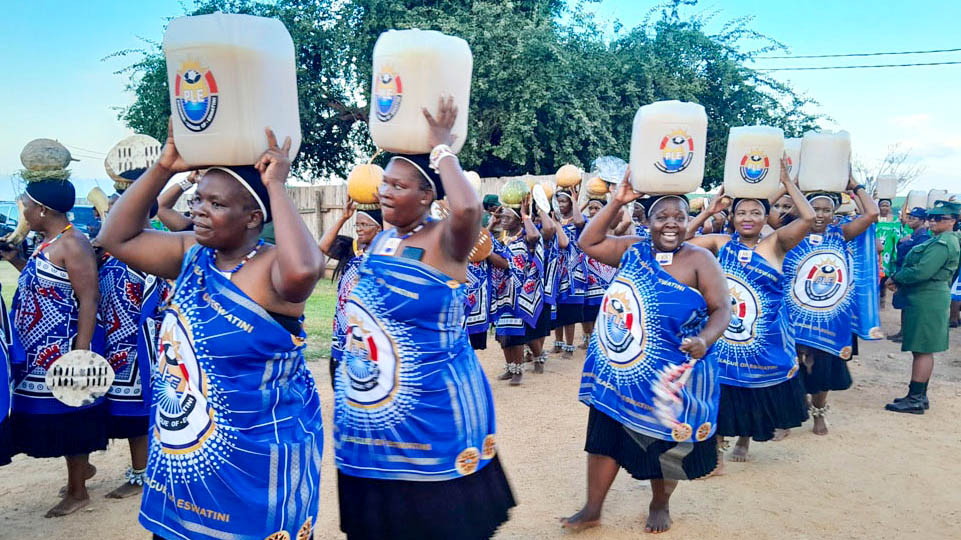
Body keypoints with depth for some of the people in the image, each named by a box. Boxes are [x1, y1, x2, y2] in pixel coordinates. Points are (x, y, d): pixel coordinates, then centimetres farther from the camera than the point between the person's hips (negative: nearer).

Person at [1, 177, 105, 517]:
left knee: (67, 417, 3)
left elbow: (89, 299, -22)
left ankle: (77, 492, 18)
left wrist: (80, 355, -26)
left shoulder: (72, 243, -17)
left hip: (65, 351, -9)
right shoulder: (48, 243, 11)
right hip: (42, 351, 9)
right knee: (57, 416, 18)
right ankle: (82, 467, 38)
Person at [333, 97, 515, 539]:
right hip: (369, 410, 7)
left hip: (432, 409, -6)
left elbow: (467, 208, -37)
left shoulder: (444, 241, -16)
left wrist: (441, 148, -27)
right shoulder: (382, 238, 5)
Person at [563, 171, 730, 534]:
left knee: (664, 441, 12)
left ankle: (659, 506, 37)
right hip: (618, 369, 4)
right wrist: (617, 202, -3)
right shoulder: (632, 250, 4)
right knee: (605, 435, 10)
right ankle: (592, 510, 25)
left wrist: (705, 340, -28)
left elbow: (721, 309, -9)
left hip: (669, 376, -3)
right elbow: (588, 243, 5)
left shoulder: (699, 259, -7)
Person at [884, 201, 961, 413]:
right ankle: (919, 396, 22)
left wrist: (896, 278, -9)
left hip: (927, 301, -11)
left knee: (922, 350, -6)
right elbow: (920, 268, 20)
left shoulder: (942, 243, -17)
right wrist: (900, 280, 4)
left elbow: (922, 272, -25)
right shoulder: (939, 240, 18)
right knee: (922, 350, 14)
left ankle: (915, 400, -1)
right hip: (922, 298, 11)